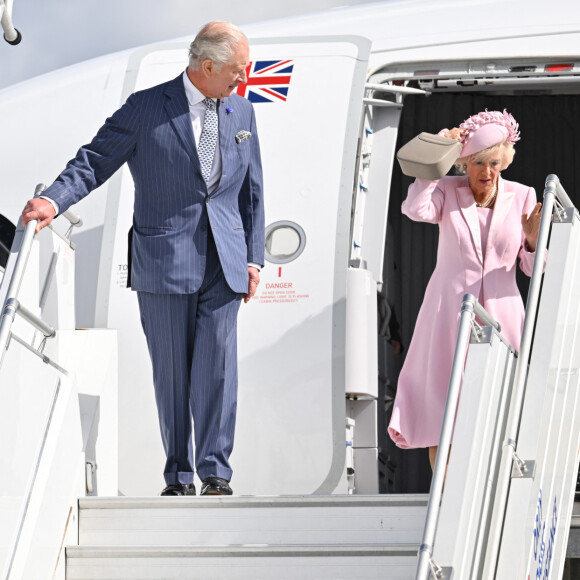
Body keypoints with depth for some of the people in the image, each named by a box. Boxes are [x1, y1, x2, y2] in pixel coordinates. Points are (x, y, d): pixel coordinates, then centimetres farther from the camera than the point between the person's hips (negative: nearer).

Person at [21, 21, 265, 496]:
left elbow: (252, 191, 16)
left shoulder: (241, 111, 11)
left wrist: (253, 258, 11)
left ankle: (216, 474, -1)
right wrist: (55, 200, -24)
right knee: (171, 371, 2)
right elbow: (95, 161, -6)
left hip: (224, 262, 3)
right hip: (163, 263, -2)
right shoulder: (145, 109, -3)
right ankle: (179, 478, 11)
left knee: (218, 365, -6)